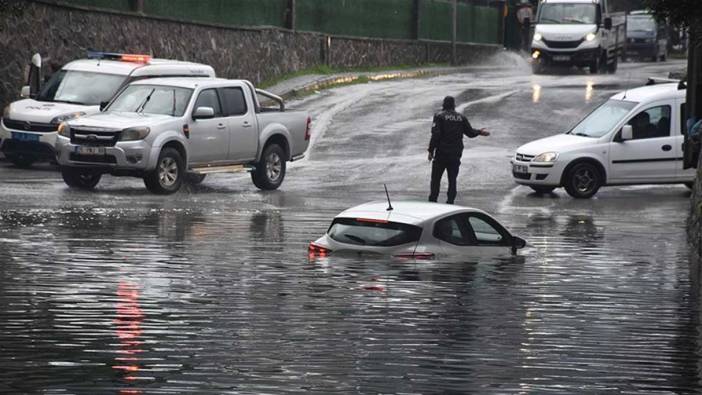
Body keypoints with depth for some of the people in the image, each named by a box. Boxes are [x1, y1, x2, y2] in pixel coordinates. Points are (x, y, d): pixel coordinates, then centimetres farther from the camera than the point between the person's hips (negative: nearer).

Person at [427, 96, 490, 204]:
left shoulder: (440, 116, -6)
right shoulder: (461, 118, 5)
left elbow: (435, 135, -14)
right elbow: (470, 132, 11)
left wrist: (431, 151, -11)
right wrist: (480, 132, 32)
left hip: (441, 153, -3)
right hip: (455, 154, 3)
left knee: (436, 179, 3)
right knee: (452, 179, 9)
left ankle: (433, 200, -1)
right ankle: (450, 201, 5)